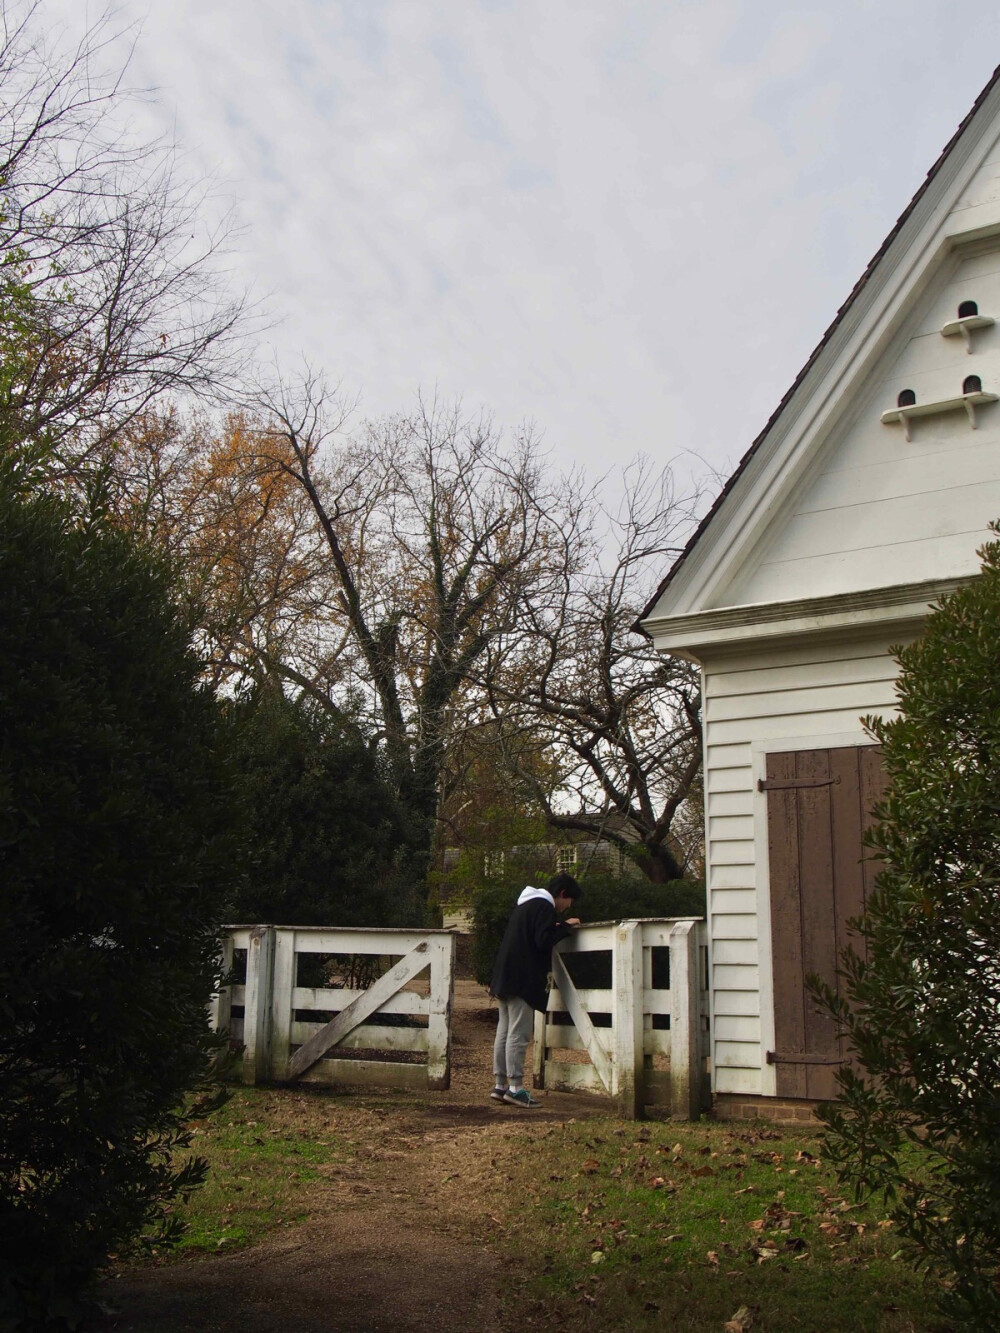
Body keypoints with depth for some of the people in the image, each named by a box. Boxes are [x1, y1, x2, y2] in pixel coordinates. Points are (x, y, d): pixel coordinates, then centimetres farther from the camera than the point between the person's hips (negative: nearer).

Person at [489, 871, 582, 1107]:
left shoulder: (525, 904, 22)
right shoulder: (544, 906, -9)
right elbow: (544, 941, -18)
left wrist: (558, 928, 18)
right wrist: (565, 926, -6)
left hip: (505, 978, 10)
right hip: (522, 981, -10)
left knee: (504, 1032, 9)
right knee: (518, 1034, -9)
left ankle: (500, 1085, 12)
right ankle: (515, 1088, -9)